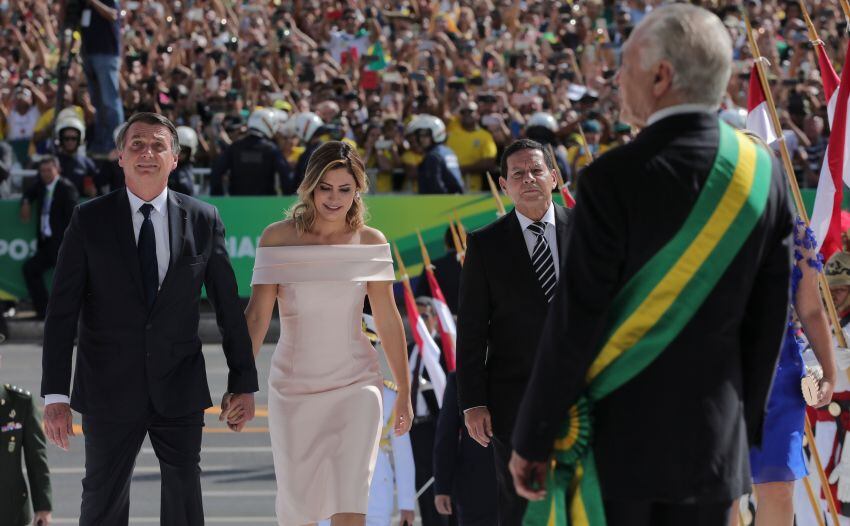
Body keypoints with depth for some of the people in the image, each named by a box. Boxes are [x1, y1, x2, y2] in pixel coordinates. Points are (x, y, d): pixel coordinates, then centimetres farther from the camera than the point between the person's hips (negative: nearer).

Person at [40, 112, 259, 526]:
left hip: (180, 393, 1)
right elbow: (62, 312, -5)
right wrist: (55, 395, -11)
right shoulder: (89, 220, -3)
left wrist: (244, 382, 7)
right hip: (109, 393, -1)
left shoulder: (203, 220, 1)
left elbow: (228, 306, 7)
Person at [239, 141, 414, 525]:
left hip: (355, 385, 0)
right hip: (293, 388, 0)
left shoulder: (370, 242, 0)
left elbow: (388, 320, 6)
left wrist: (404, 392, 9)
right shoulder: (278, 238, -4)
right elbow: (257, 314, -9)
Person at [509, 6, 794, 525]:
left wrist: (532, 442, -6)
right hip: (715, 443, 4)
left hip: (619, 439, -4)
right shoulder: (764, 173, 0)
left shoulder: (615, 179, -15)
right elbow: (769, 318, 6)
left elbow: (574, 322, -14)